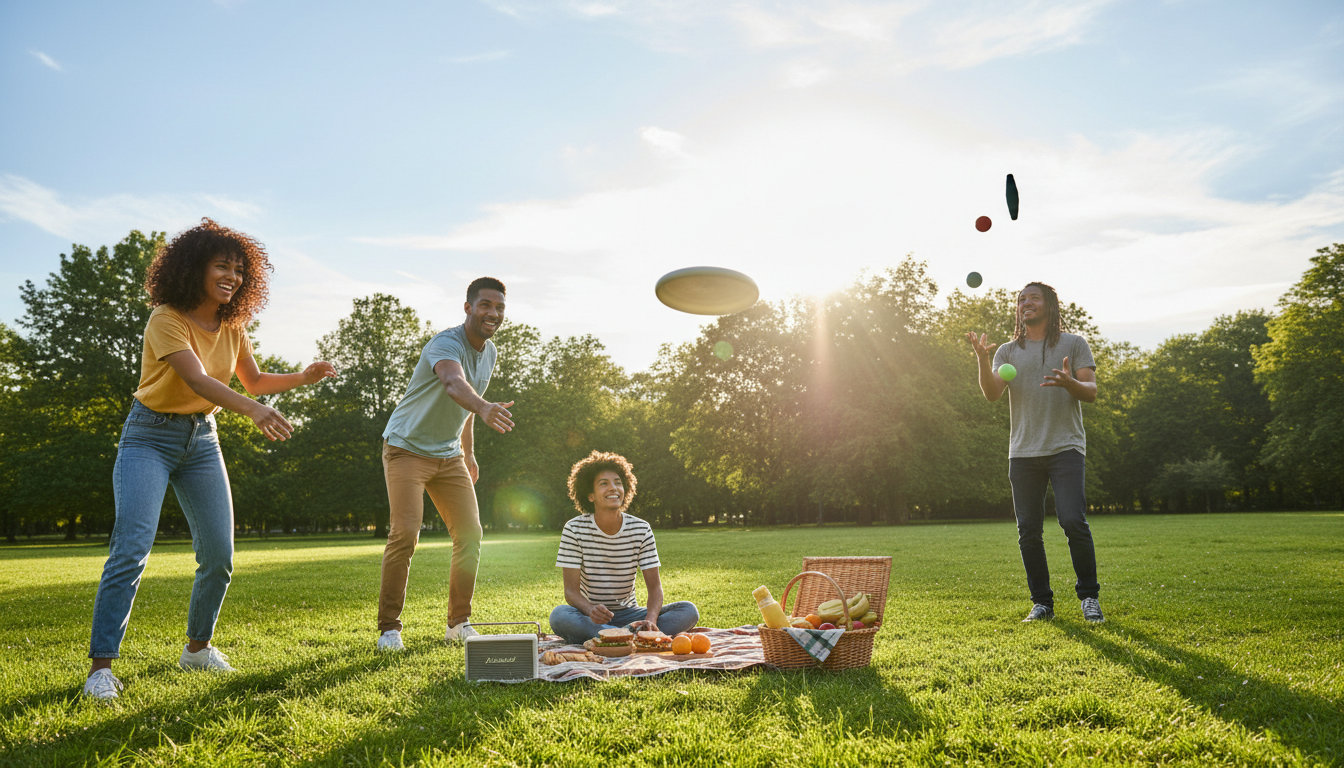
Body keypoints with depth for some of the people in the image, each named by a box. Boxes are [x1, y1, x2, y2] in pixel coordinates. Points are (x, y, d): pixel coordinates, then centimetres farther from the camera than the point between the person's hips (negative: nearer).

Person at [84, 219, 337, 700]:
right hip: (150, 436, -6)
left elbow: (254, 381, 15)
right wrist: (253, 411, -49)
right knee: (131, 548, -17)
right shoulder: (167, 320, -18)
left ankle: (197, 647, 23)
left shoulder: (232, 327, 2)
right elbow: (198, 380, -33)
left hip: (202, 439, 6)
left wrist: (303, 378, -2)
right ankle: (101, 666, -10)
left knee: (219, 556, 4)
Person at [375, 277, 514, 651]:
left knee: (470, 534, 1)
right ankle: (388, 627, -4)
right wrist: (484, 408, -67)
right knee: (405, 533, -18)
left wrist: (468, 452, 21)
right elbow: (454, 383, -47)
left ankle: (458, 623, 13)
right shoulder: (446, 343, -23)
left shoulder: (489, 351, 4)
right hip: (407, 448, -7)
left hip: (448, 455, 7)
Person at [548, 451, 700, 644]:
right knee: (559, 616, -37)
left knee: (689, 611, -20)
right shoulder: (574, 530, -9)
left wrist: (651, 619, -29)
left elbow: (654, 587, -6)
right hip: (589, 616, -2)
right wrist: (591, 609, -38)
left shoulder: (641, 530, -4)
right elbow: (571, 591, -14)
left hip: (628, 614, 3)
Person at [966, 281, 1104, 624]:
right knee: (1028, 531, 1)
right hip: (1023, 452, 3)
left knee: (1073, 521, -14)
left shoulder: (1074, 344, 9)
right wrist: (983, 360, -17)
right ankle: (1042, 602, 12)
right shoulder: (1008, 351, 14)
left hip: (1065, 448, -2)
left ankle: (1089, 596, 3)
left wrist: (1070, 383, -21)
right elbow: (992, 393, 0)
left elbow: (1091, 391, 2)